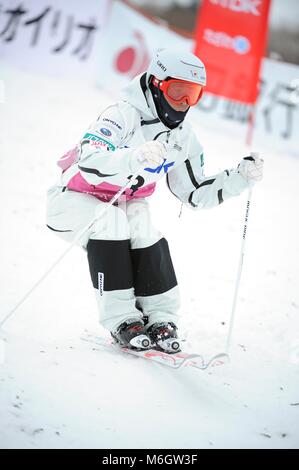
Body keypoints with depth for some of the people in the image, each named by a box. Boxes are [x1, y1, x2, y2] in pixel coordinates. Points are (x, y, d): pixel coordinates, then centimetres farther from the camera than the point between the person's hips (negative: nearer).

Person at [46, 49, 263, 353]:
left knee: (148, 236, -25)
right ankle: (121, 319, -27)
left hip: (124, 205, 6)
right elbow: (89, 163, -41)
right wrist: (136, 158, -58)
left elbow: (196, 194, 4)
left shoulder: (183, 138, -3)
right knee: (111, 221, -34)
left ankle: (160, 319, -16)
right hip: (71, 200, -5)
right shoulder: (123, 116, -26)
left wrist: (241, 177, -9)